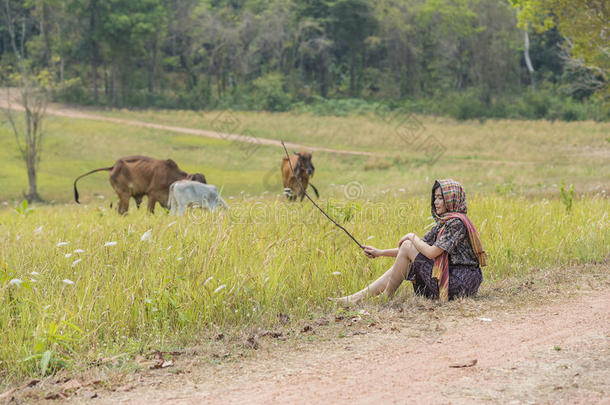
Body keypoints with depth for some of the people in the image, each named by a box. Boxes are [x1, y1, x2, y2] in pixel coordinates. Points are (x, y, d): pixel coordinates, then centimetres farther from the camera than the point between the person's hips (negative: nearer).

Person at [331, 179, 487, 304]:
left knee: (407, 247, -9)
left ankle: (386, 296, 1)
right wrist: (380, 253, 13)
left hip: (459, 283, -9)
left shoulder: (456, 222, -15)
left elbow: (431, 252, -22)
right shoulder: (443, 223, 16)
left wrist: (412, 237, -2)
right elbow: (422, 246, 17)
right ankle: (359, 296, 2)